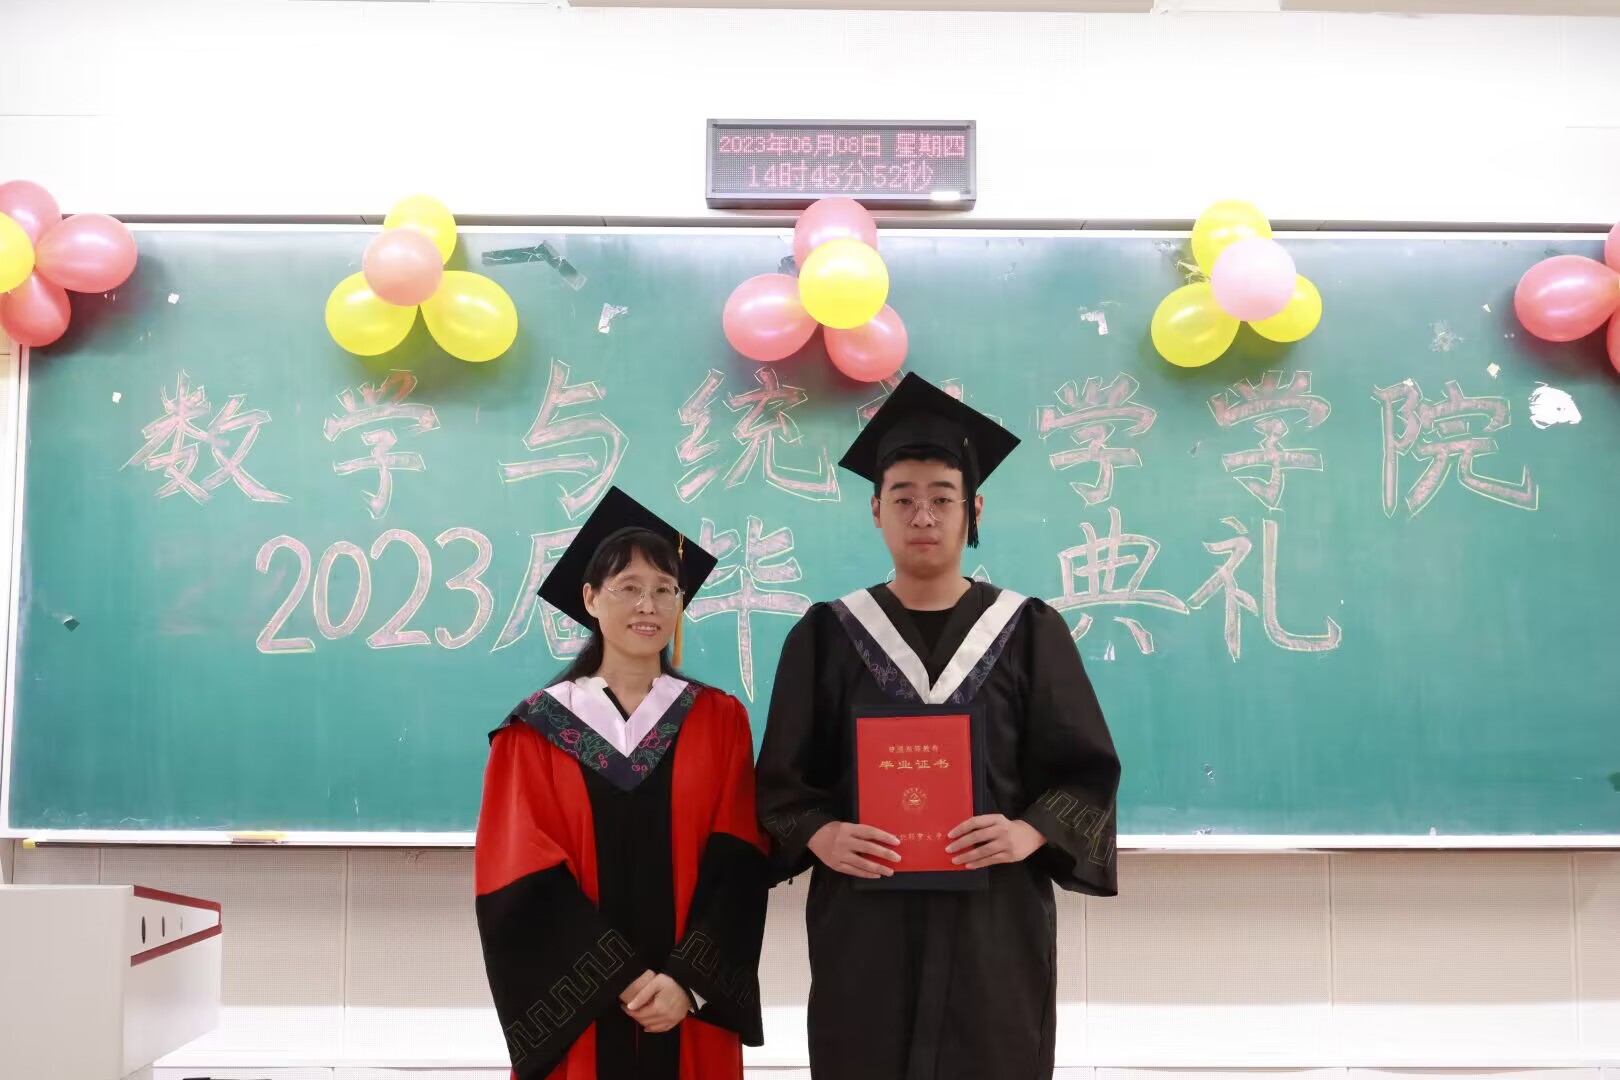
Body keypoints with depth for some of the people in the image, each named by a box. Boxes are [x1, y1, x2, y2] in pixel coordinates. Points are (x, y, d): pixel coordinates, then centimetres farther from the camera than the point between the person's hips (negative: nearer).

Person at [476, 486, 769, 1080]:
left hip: (693, 1010, 1)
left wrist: (688, 981, -14)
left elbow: (737, 866, -4)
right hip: (576, 1014, -1)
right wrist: (621, 978, -13)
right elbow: (525, 883, -6)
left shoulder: (720, 721, 3)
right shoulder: (537, 730, 0)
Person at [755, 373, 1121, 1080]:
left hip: (994, 923, 0)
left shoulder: (1030, 633, 2)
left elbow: (1086, 773, 1)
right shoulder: (827, 635, 4)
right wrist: (820, 835, -16)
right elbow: (783, 778, 3)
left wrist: (1030, 833, -18)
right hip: (864, 924, 0)